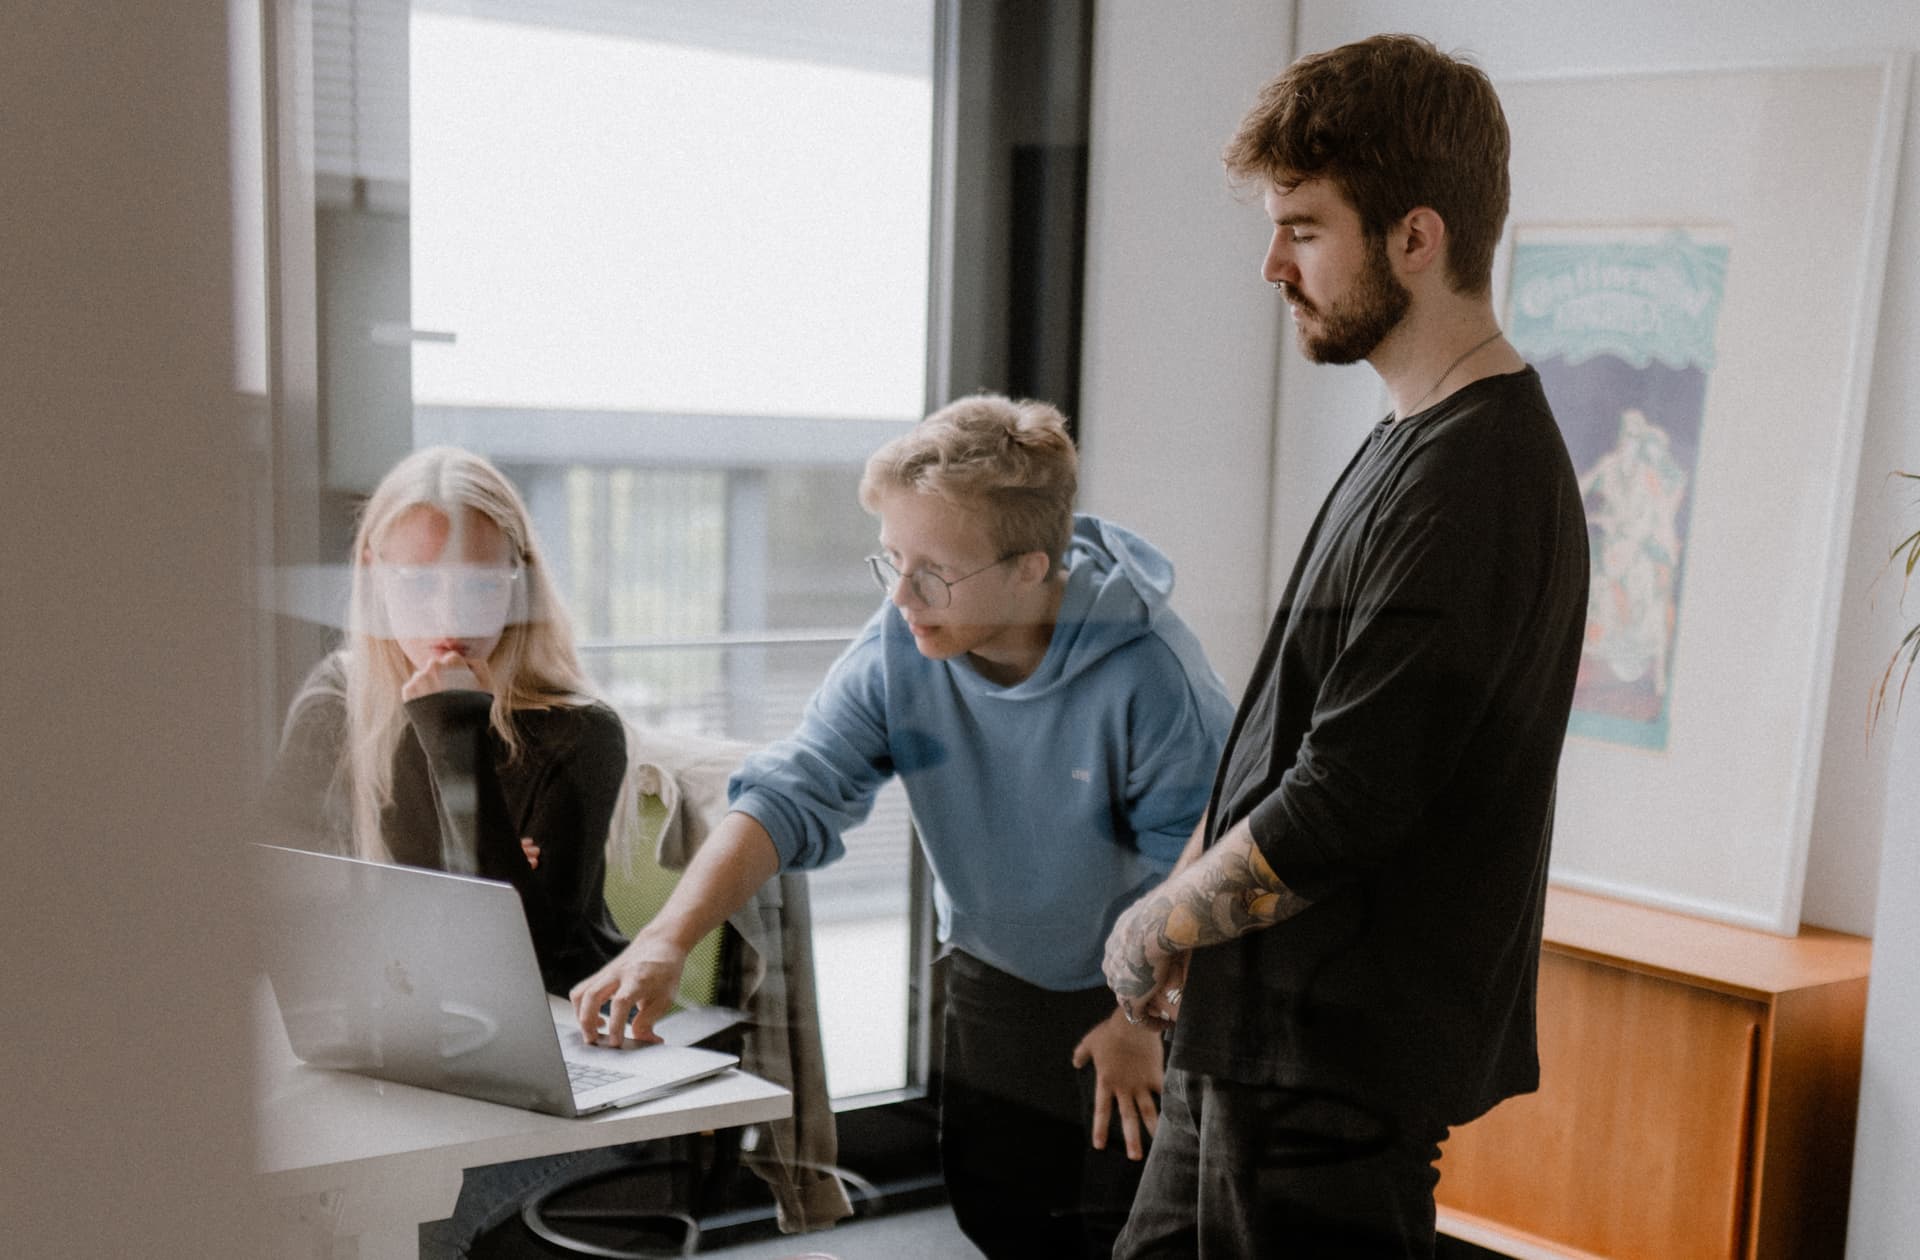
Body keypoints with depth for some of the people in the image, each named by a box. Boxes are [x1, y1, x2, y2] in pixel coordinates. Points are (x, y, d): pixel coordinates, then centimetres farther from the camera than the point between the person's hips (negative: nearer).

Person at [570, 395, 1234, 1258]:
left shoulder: (1146, 669, -29)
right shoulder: (894, 652, -17)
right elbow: (790, 795, -22)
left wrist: (1144, 1017, -16)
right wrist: (668, 939, -34)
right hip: (996, 983, 4)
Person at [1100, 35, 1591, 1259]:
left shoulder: (1470, 484, -22)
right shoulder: (1413, 447, 11)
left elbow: (1346, 805, -24)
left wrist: (1156, 929, -9)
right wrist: (1191, 897, 4)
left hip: (1339, 1069, -9)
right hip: (1259, 1038, 9)